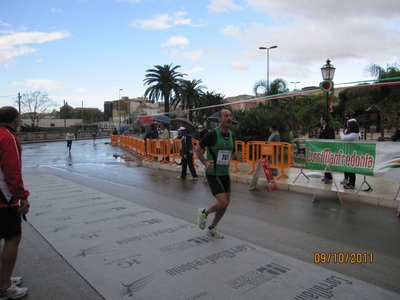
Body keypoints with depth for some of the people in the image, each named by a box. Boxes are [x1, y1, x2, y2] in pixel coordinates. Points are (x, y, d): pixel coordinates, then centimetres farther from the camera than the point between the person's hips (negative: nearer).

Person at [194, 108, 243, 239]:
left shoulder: (231, 135, 6)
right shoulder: (213, 134, -16)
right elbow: (197, 149, -8)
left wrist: (236, 156, -3)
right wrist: (205, 163, -19)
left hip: (225, 173, 7)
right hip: (213, 174, -7)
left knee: (225, 204, 11)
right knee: (223, 203, -13)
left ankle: (212, 228, 30)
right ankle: (204, 212, 17)